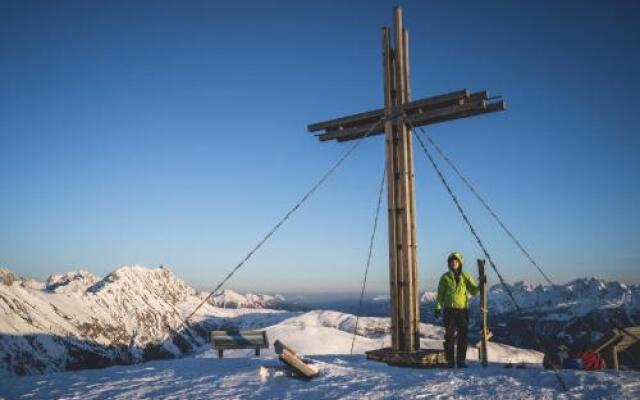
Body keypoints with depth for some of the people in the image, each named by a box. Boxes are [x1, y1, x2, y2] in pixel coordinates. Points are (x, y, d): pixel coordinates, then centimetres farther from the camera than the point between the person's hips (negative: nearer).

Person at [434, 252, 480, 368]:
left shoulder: (465, 277, 7)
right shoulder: (445, 277, 5)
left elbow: (474, 291, 4)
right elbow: (440, 294, 4)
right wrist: (438, 307, -5)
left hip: (463, 309, 1)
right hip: (449, 310, -1)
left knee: (463, 336, 4)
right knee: (449, 335, 0)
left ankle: (461, 360, 13)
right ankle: (450, 360, 8)